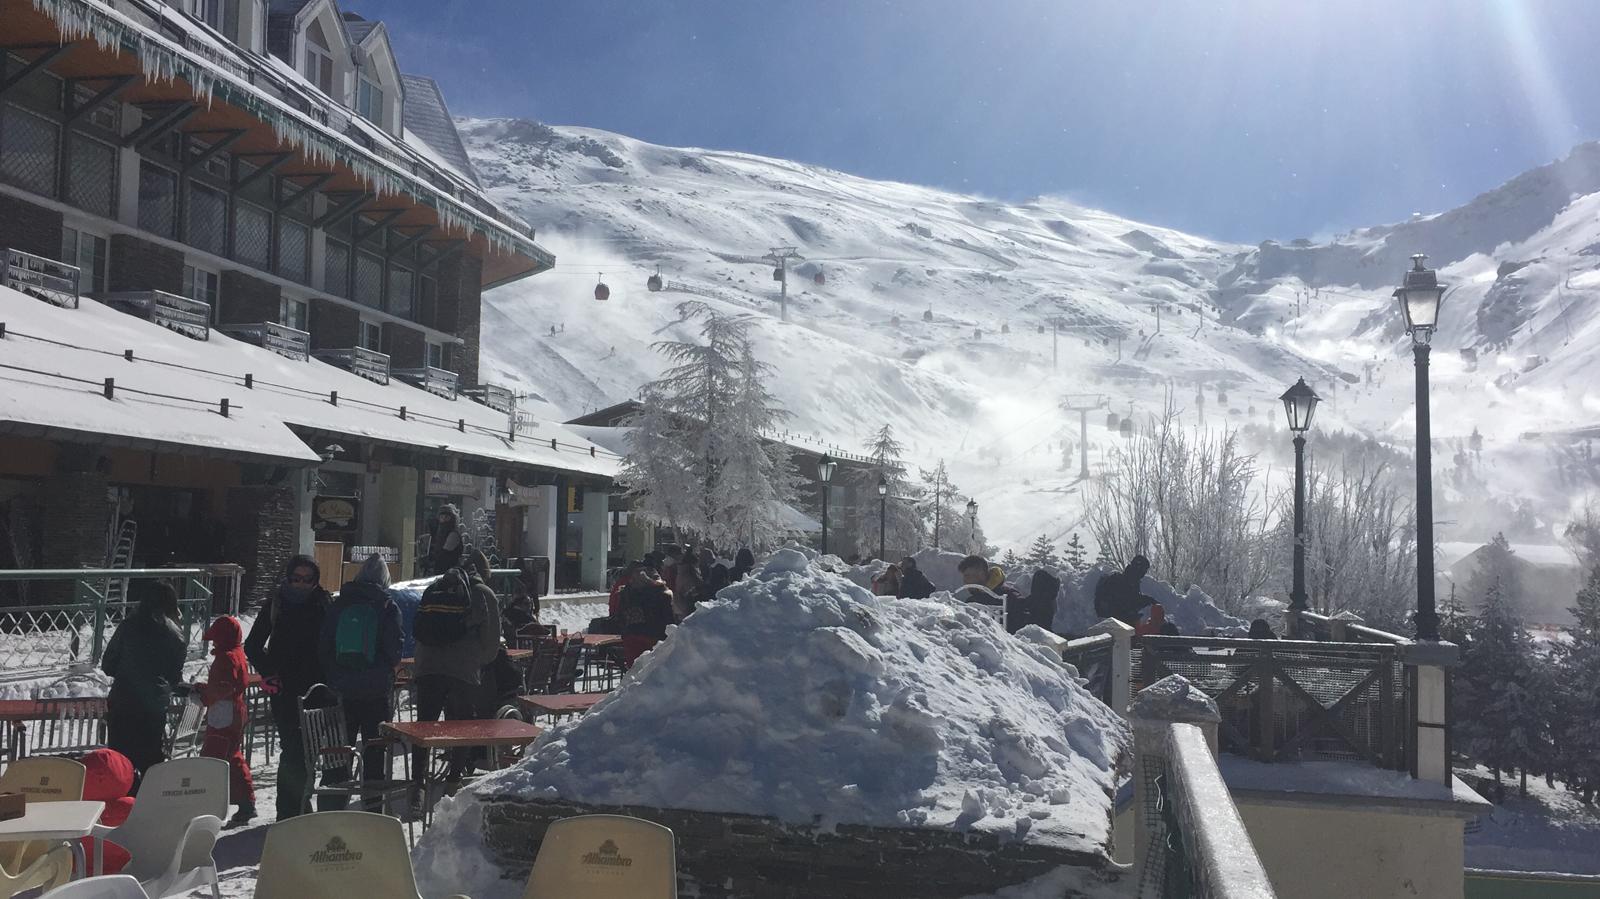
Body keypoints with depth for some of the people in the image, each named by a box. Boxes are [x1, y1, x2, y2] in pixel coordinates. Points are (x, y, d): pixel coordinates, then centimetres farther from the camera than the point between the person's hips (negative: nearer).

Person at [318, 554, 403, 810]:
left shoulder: (338, 605, 4)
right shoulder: (388, 606, -5)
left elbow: (323, 648, 4)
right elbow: (394, 652, -7)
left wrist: (335, 676, 15)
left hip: (342, 690, 3)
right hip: (377, 690, -3)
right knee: (375, 750, 5)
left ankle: (330, 808, 11)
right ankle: (375, 807, 7)